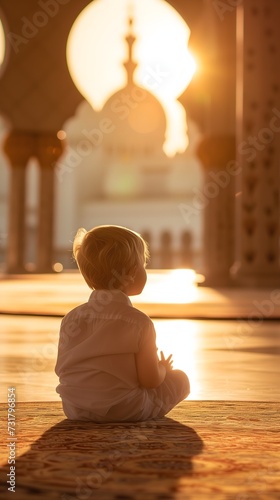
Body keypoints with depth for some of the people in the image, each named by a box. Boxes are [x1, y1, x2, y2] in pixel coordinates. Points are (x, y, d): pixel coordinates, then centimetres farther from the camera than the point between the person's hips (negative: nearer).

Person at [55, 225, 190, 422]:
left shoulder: (72, 318, -2)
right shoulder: (138, 321, -14)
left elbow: (61, 368, 3)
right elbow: (150, 380, -15)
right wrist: (162, 368, 9)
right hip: (125, 411, -5)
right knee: (180, 378, 13)